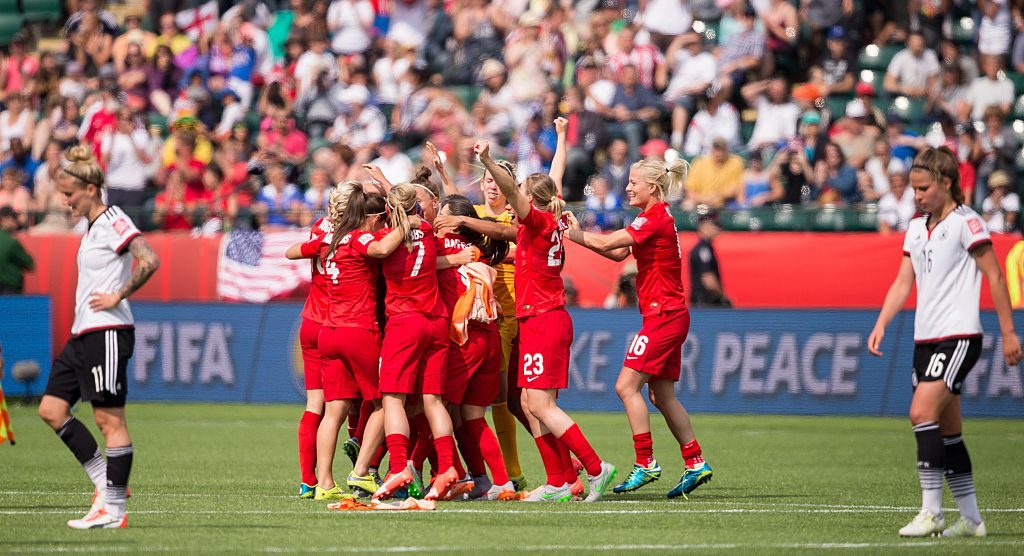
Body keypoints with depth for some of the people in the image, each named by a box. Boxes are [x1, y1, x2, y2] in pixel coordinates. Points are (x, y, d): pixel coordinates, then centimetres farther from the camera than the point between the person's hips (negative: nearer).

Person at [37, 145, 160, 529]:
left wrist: (118, 296, -19)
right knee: (51, 410, 8)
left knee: (110, 419, -7)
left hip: (107, 333, -10)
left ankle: (114, 511, -4)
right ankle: (106, 482, 13)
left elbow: (149, 261, -24)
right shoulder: (94, 225, 17)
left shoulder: (113, 221, -11)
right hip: (83, 335, 10)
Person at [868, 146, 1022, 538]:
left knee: (922, 413, -20)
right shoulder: (917, 228, 14)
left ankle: (931, 512, -18)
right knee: (947, 431, 8)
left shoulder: (965, 222, -7)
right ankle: (970, 518, 15)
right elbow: (903, 283, 13)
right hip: (926, 339, 8)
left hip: (959, 336, -8)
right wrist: (880, 325, -1)